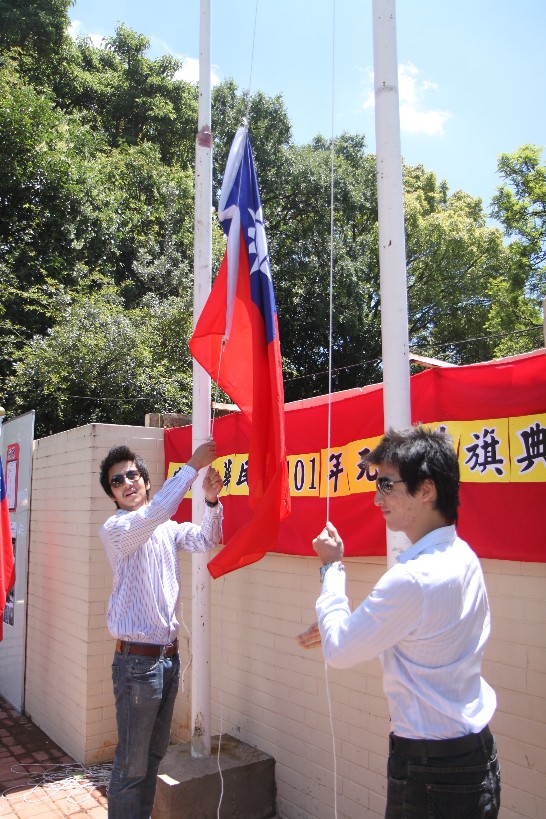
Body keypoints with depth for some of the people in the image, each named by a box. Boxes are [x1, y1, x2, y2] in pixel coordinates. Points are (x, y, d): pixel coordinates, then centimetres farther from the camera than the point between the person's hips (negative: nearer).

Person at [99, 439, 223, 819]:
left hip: (169, 656, 7)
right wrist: (192, 466, -27)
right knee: (132, 763, 3)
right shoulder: (114, 529, -12)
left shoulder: (169, 529, 11)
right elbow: (156, 511, -29)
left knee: (155, 753, 19)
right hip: (138, 660, -7)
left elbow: (206, 539, 1)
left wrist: (211, 500, -16)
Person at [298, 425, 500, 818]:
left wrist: (332, 567, -6)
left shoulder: (412, 579, -29)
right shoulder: (463, 557, 0)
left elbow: (339, 651, -16)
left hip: (431, 770, -8)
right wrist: (341, 628, 11)